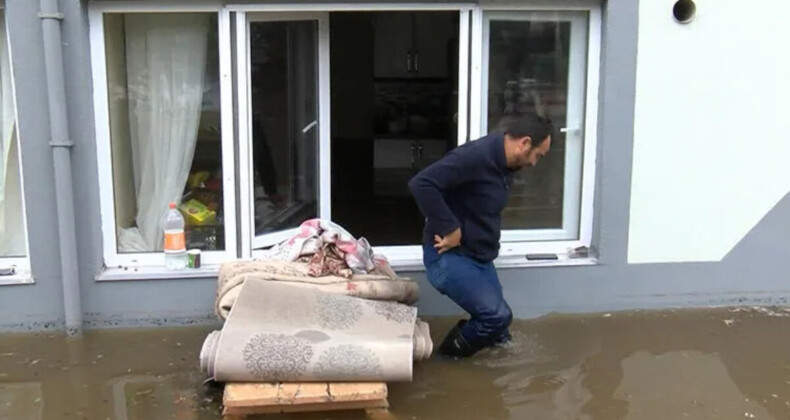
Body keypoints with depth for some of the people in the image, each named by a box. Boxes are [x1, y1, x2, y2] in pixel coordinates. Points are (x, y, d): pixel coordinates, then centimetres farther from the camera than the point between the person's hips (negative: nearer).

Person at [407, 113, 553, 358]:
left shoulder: (505, 165, 6)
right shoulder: (475, 156, -24)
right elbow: (420, 183, -34)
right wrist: (450, 228, -28)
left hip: (479, 257, 10)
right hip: (449, 257, -9)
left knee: (495, 316, 12)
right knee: (498, 316, -15)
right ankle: (448, 358, 8)